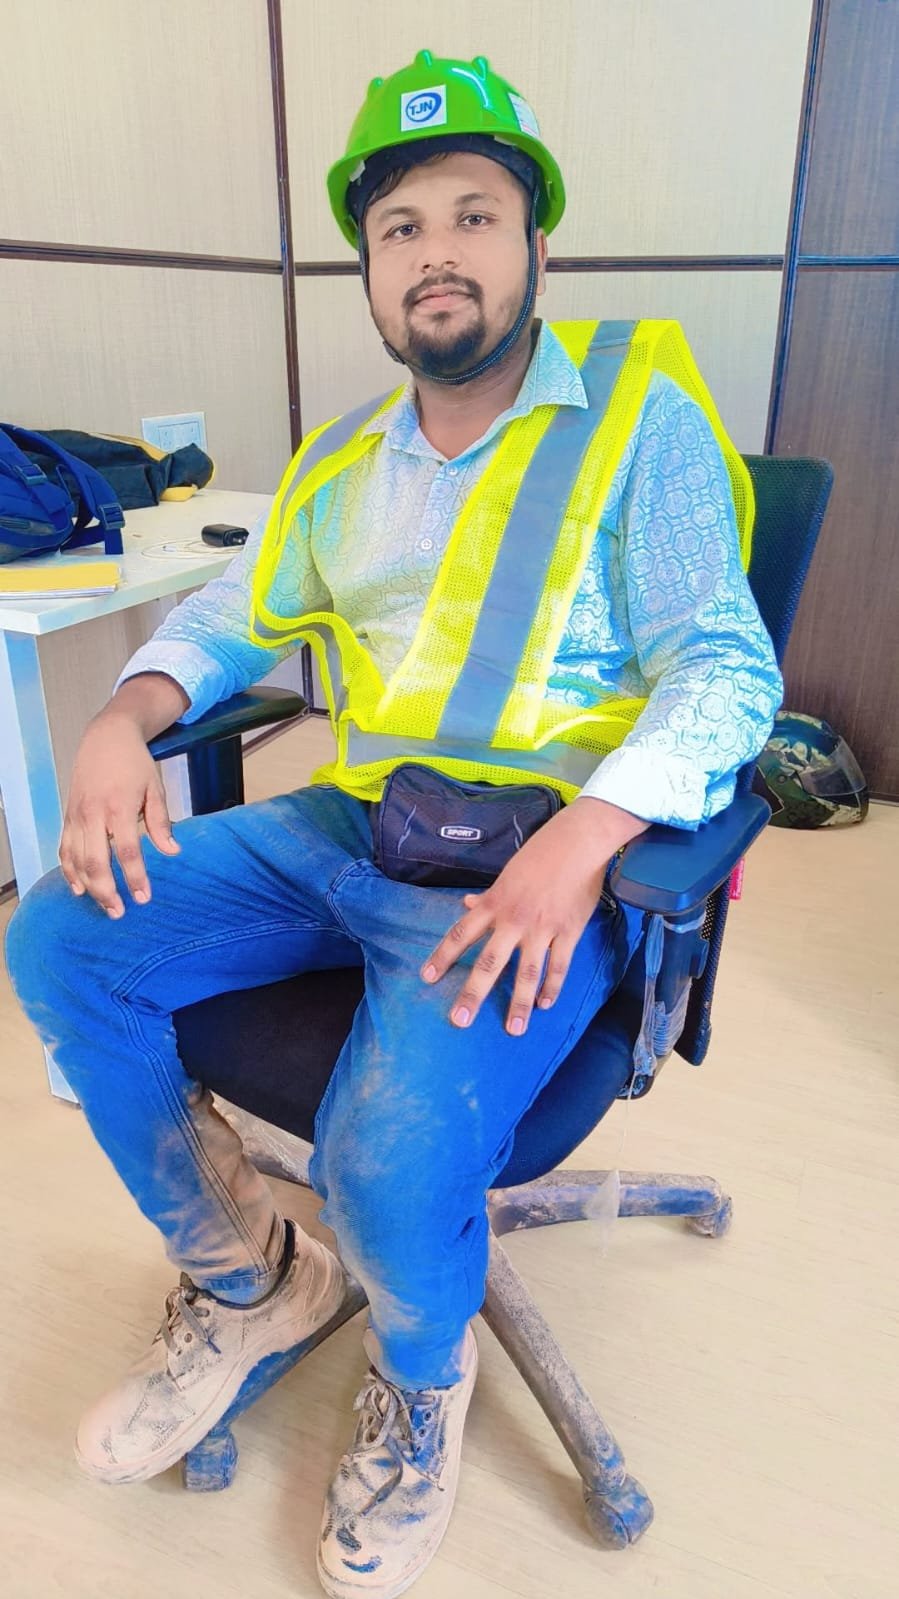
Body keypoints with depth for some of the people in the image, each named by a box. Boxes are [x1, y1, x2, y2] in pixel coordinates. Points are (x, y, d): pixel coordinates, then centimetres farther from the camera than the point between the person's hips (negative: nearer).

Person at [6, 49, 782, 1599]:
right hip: (344, 831, 6)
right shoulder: (346, 460, 15)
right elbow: (231, 615, 20)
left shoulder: (636, 414, -1)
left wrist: (577, 840, -27)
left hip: (534, 865, -5)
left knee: (393, 1153, -29)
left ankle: (422, 1378, 13)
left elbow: (727, 668, -9)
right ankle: (243, 1279, 15)